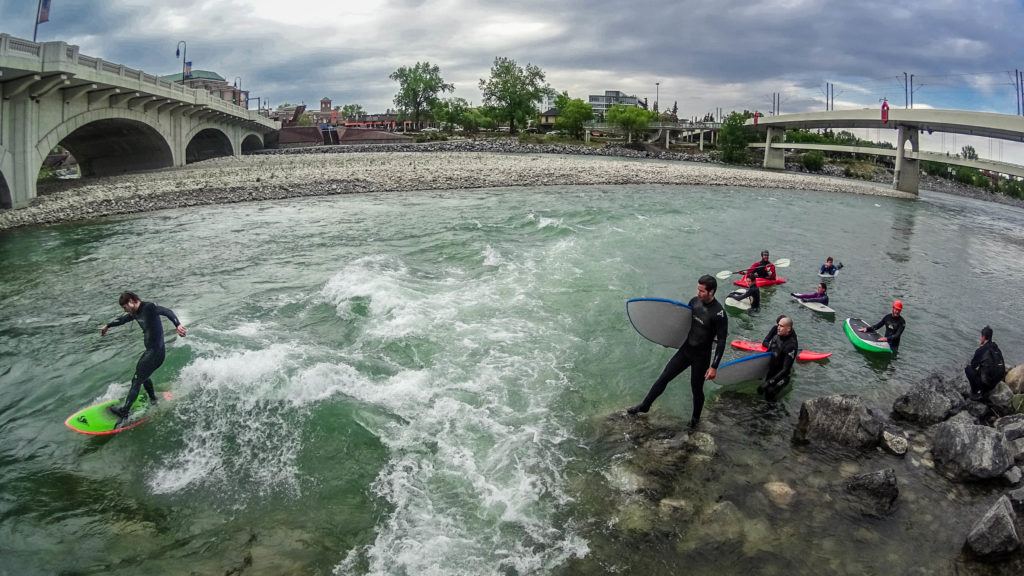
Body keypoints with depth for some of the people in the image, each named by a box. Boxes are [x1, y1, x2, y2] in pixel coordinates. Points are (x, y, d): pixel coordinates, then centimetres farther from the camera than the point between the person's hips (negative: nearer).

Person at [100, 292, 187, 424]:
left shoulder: (148, 307, -18)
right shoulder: (135, 313, 10)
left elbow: (167, 312, -35)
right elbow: (123, 319, 31)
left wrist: (177, 324, -54)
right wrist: (108, 325, 47)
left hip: (155, 352, -10)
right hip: (150, 350, 10)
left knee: (136, 381, -3)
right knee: (143, 376, 28)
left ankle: (125, 412, 6)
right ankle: (153, 400, 47)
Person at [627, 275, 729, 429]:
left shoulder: (718, 314, -24)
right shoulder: (694, 301, -5)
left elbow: (722, 341, -20)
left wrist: (714, 367, -20)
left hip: (701, 357, -6)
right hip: (685, 350, 6)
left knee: (696, 389, 11)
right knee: (663, 378, 9)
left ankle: (696, 418, 37)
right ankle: (645, 406, 24)